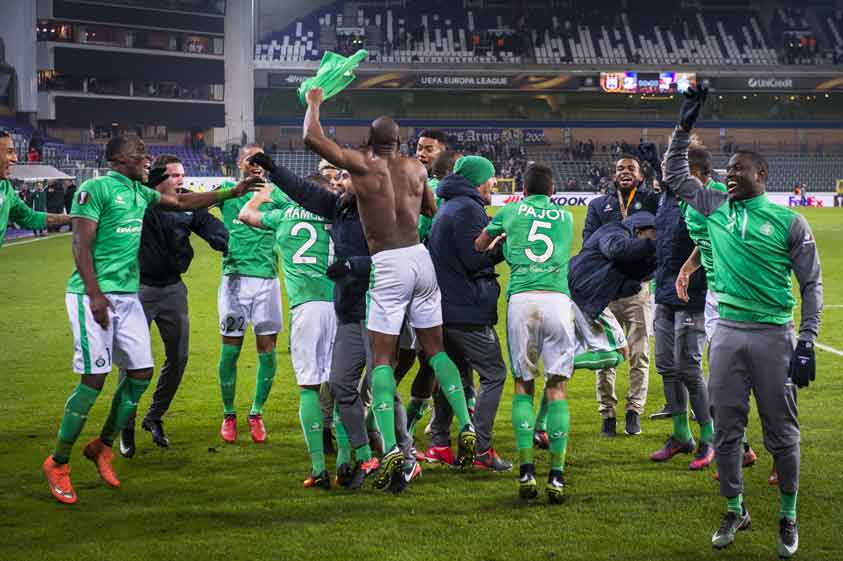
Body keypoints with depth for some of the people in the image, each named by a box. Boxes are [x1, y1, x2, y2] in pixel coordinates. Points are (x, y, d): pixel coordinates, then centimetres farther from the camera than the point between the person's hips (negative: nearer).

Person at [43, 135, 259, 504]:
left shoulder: (140, 193, 14)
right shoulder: (96, 189, -10)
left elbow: (183, 202, 27)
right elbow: (81, 245, -14)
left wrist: (232, 193, 24)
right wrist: (95, 294, -21)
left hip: (127, 296, 8)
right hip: (94, 296, -8)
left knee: (141, 373, 6)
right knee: (94, 380, -10)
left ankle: (103, 446, 24)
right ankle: (58, 463, 2)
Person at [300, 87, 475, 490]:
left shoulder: (363, 166, -4)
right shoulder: (415, 168, 9)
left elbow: (312, 139, -6)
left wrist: (313, 104, 10)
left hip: (388, 265, -4)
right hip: (421, 258, 4)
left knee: (383, 358, -2)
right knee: (435, 350, 16)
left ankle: (390, 447, -15)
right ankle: (466, 427, 8)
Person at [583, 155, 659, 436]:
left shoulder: (651, 202, 11)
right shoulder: (599, 205, 15)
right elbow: (589, 244, 6)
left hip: (639, 288, -1)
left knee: (639, 354, -1)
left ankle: (634, 410, 9)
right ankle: (607, 413, 7)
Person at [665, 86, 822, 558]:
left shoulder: (789, 221, -3)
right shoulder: (716, 207, 8)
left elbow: (812, 285, -2)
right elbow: (675, 176, 15)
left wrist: (807, 343, -9)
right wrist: (685, 127, 3)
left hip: (774, 336, -4)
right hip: (728, 333, 4)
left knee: (782, 432, 3)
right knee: (726, 430, 8)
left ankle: (788, 516, 16)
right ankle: (736, 512, 23)